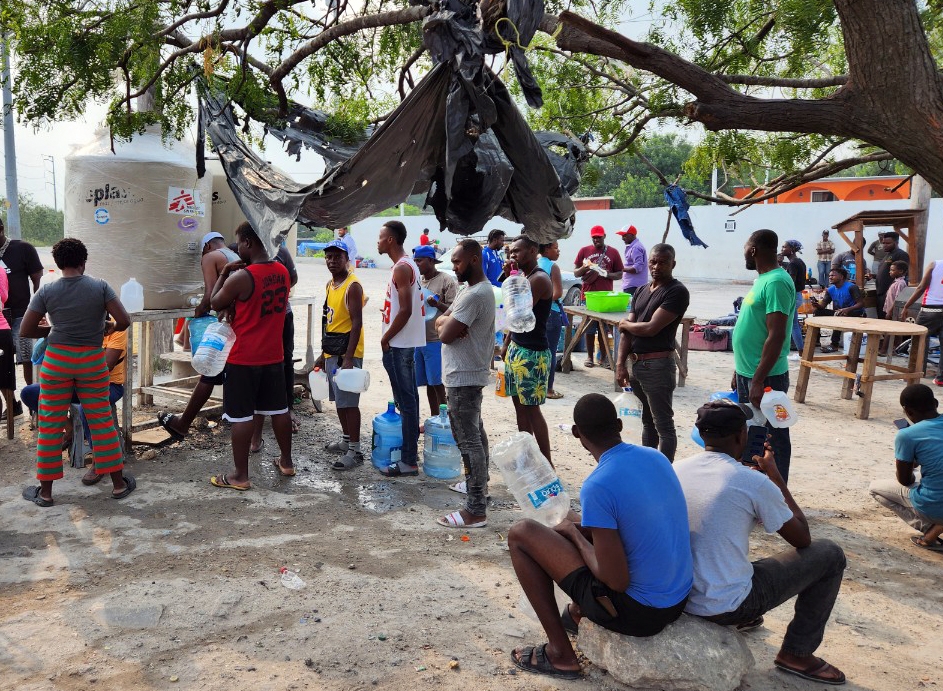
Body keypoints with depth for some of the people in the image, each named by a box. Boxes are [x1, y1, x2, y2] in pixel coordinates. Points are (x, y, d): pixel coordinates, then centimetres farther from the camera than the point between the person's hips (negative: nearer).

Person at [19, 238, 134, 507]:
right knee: (101, 421, 8)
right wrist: (107, 327, 9)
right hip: (92, 360, 0)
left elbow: (25, 330, -3)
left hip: (56, 360, 0)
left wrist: (52, 330, 13)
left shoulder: (46, 291, -4)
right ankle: (119, 483, 15)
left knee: (50, 424, 8)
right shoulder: (100, 287, -6)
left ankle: (45, 491, 16)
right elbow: (124, 321, -11)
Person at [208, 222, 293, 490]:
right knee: (279, 409, 17)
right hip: (274, 356, 7)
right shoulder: (282, 272, 3)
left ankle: (240, 476, 10)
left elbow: (215, 303, -4)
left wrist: (223, 274, 4)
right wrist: (235, 307, 0)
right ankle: (286, 462, 30)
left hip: (244, 359, -7)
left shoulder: (241, 277, -20)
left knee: (241, 416, 2)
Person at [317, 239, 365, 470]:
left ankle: (354, 451, 0)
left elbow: (357, 323, -18)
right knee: (339, 400, 17)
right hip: (331, 352, 9)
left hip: (347, 352, -9)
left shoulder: (352, 286, -13)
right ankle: (346, 440, 30)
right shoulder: (330, 285, 14)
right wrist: (323, 354, 19)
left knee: (348, 401, -6)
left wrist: (348, 358, -23)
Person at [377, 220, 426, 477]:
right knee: (408, 398, 16)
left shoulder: (401, 268, -17)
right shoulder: (406, 264, 15)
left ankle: (409, 461, 0)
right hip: (404, 343, 10)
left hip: (399, 344, -10)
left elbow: (405, 310, -23)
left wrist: (386, 338, -14)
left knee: (406, 400, -6)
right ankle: (410, 449, 26)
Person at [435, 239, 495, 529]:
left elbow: (445, 335, -23)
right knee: (475, 432, 22)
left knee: (468, 439, -9)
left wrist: (446, 322, -3)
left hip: (463, 377, -11)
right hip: (469, 374, 11)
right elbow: (439, 322, 12)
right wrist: (449, 322, -9)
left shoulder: (474, 295, -21)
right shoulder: (481, 288, 13)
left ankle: (476, 511, -6)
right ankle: (479, 483, 39)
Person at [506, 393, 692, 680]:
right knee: (573, 522, 24)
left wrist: (574, 533, -7)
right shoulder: (656, 457, -1)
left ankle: (559, 653, 8)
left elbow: (616, 581, -22)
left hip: (637, 611, -8)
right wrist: (582, 526, 16)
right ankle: (577, 613, 42)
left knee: (521, 533, -1)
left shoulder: (597, 486, -24)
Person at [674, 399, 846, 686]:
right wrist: (775, 475, 6)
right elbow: (802, 539, -2)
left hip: (679, 597, 6)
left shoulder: (676, 470, -2)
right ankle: (796, 653, 16)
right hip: (727, 606, -6)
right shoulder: (753, 482, -17)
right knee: (830, 555, 8)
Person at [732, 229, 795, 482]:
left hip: (765, 377, -10)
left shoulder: (776, 282, -18)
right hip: (747, 373, 10)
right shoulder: (763, 279, 12)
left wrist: (758, 380, -24)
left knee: (772, 438, 3)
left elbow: (776, 336, -24)